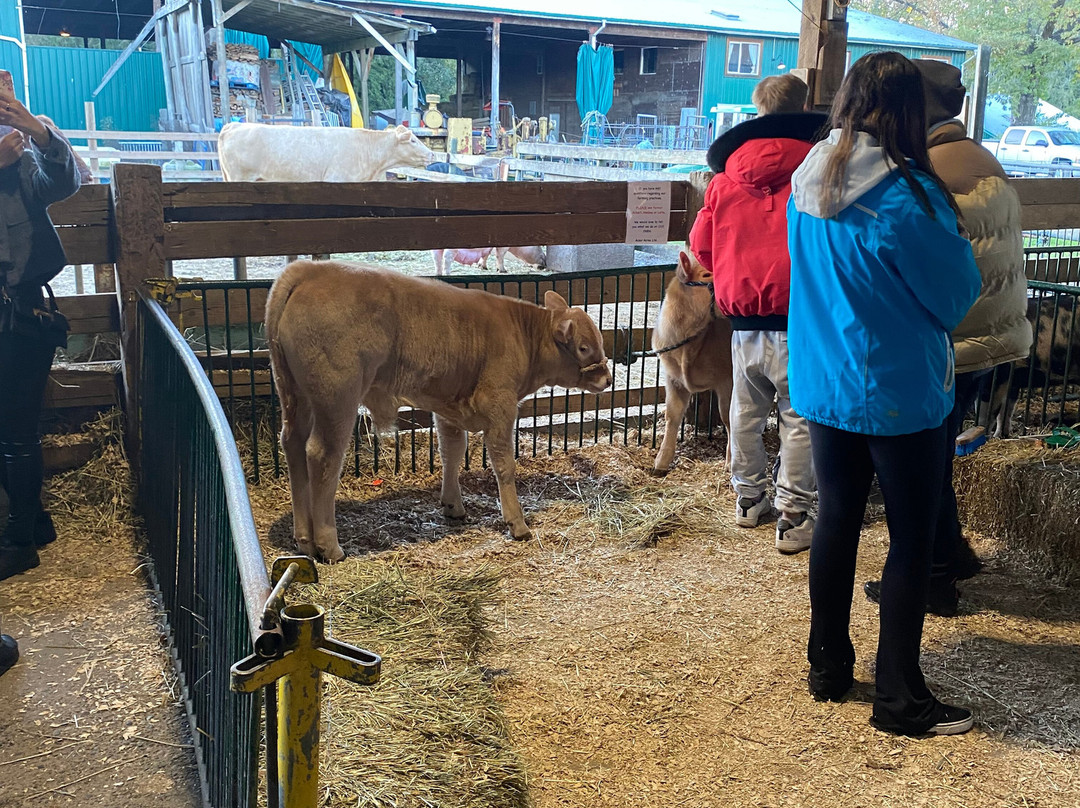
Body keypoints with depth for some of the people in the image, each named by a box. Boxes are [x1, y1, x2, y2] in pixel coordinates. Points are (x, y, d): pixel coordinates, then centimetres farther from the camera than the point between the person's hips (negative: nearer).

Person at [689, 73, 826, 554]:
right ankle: (793, 518, 7)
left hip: (742, 317, 4)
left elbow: (701, 245, 10)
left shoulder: (727, 175, 5)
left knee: (747, 411, 18)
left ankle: (748, 498, 30)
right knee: (799, 419, 3)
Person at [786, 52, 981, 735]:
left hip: (822, 387, 7)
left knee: (837, 522, 16)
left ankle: (829, 668, 29)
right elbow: (958, 293, -9)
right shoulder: (906, 195, -21)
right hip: (898, 393, -6)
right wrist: (950, 229, 8)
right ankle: (901, 699, 16)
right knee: (913, 539, 6)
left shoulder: (808, 181, 0)